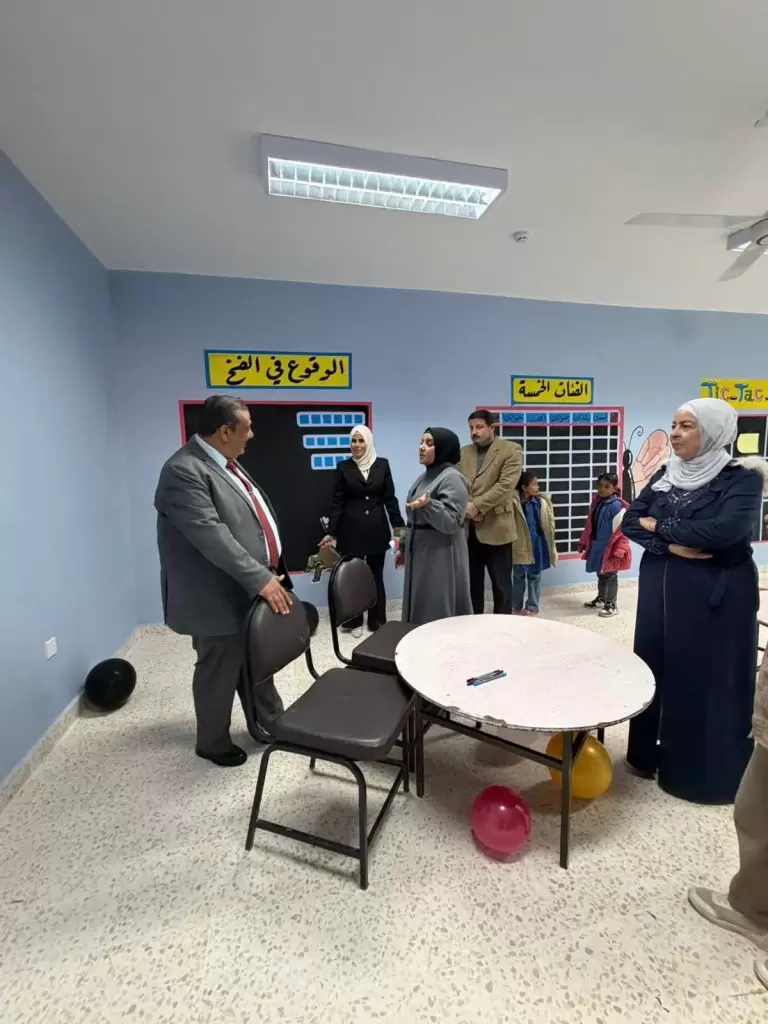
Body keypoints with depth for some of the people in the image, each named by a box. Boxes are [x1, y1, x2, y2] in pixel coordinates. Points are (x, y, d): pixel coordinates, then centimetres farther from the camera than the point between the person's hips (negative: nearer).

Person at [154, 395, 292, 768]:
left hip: (250, 591, 9)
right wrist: (260, 579, -30)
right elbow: (211, 536, -30)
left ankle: (269, 726, 40)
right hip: (220, 599, -9)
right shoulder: (184, 471, -22)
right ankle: (213, 743, 33)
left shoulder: (225, 462, 9)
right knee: (219, 673, 11)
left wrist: (267, 574, 17)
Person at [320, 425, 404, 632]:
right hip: (351, 529, -1)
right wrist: (331, 532, -4)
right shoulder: (344, 467, 1)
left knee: (376, 575, 7)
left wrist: (399, 525, -2)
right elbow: (337, 502, 0)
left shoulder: (382, 464, 3)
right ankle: (353, 620, 20)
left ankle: (377, 620, 20)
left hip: (377, 529, 1)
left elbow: (390, 498, 4)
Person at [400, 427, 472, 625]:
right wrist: (404, 548, 21)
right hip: (420, 555, 9)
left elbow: (452, 522, -21)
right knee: (421, 612, 14)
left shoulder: (452, 478, -14)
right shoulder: (425, 477, 13)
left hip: (441, 558, -9)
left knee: (439, 615, -3)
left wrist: (428, 505, -35)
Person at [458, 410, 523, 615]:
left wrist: (477, 505, -20)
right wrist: (464, 506, -13)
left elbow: (506, 485, -15)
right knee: (472, 583, 14)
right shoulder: (464, 453, 14)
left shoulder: (511, 450, -3)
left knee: (501, 584, 6)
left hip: (496, 528, -5)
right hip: (468, 529, 5)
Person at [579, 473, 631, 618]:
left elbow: (620, 530, -19)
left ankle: (611, 604, 21)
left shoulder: (617, 505, -19)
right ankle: (600, 599, 38)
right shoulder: (596, 502, 4)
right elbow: (589, 525, 12)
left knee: (610, 576, 7)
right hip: (597, 546, 7)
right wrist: (583, 542, 15)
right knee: (600, 574, 21)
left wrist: (618, 550, -19)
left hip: (610, 548, -7)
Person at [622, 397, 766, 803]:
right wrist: (671, 545, -17)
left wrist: (660, 526, -14)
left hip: (715, 594, -5)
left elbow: (725, 530, -25)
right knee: (657, 669, 12)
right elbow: (630, 522, -1)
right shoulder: (664, 475, 6)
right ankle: (652, 753, 30)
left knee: (709, 679, 5)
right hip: (660, 588, 5)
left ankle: (710, 771, 24)